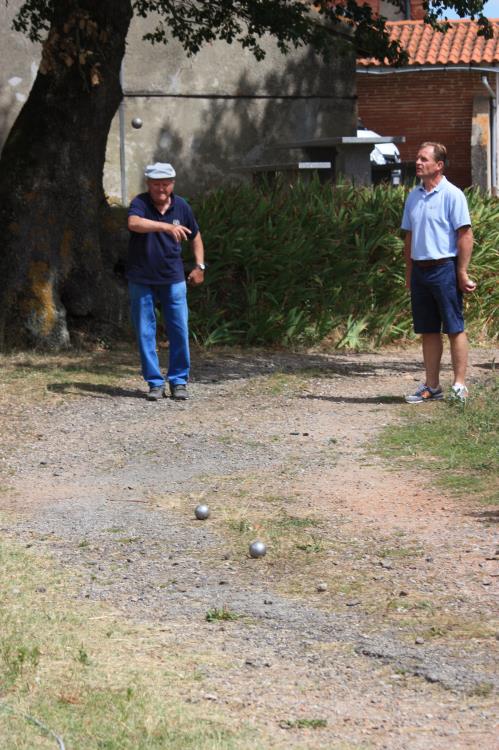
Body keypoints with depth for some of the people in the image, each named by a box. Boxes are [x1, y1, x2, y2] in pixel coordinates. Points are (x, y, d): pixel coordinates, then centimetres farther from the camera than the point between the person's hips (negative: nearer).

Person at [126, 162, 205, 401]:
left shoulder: (181, 207, 0)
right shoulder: (140, 203, -11)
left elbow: (195, 236, 17)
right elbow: (134, 223, -35)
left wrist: (199, 266, 8)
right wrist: (166, 226, -45)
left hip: (173, 279, 2)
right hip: (142, 280, -2)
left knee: (179, 331, 0)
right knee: (145, 333, 1)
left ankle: (178, 381, 12)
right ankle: (155, 383, 10)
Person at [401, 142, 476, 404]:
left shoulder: (452, 195, -8)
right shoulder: (414, 196, 13)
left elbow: (465, 235, -10)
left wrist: (462, 273, -13)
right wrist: (409, 272, 14)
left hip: (444, 267, -7)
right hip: (420, 269, 7)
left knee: (455, 329, -2)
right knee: (428, 331, 10)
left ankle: (459, 387, 1)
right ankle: (432, 386, 15)